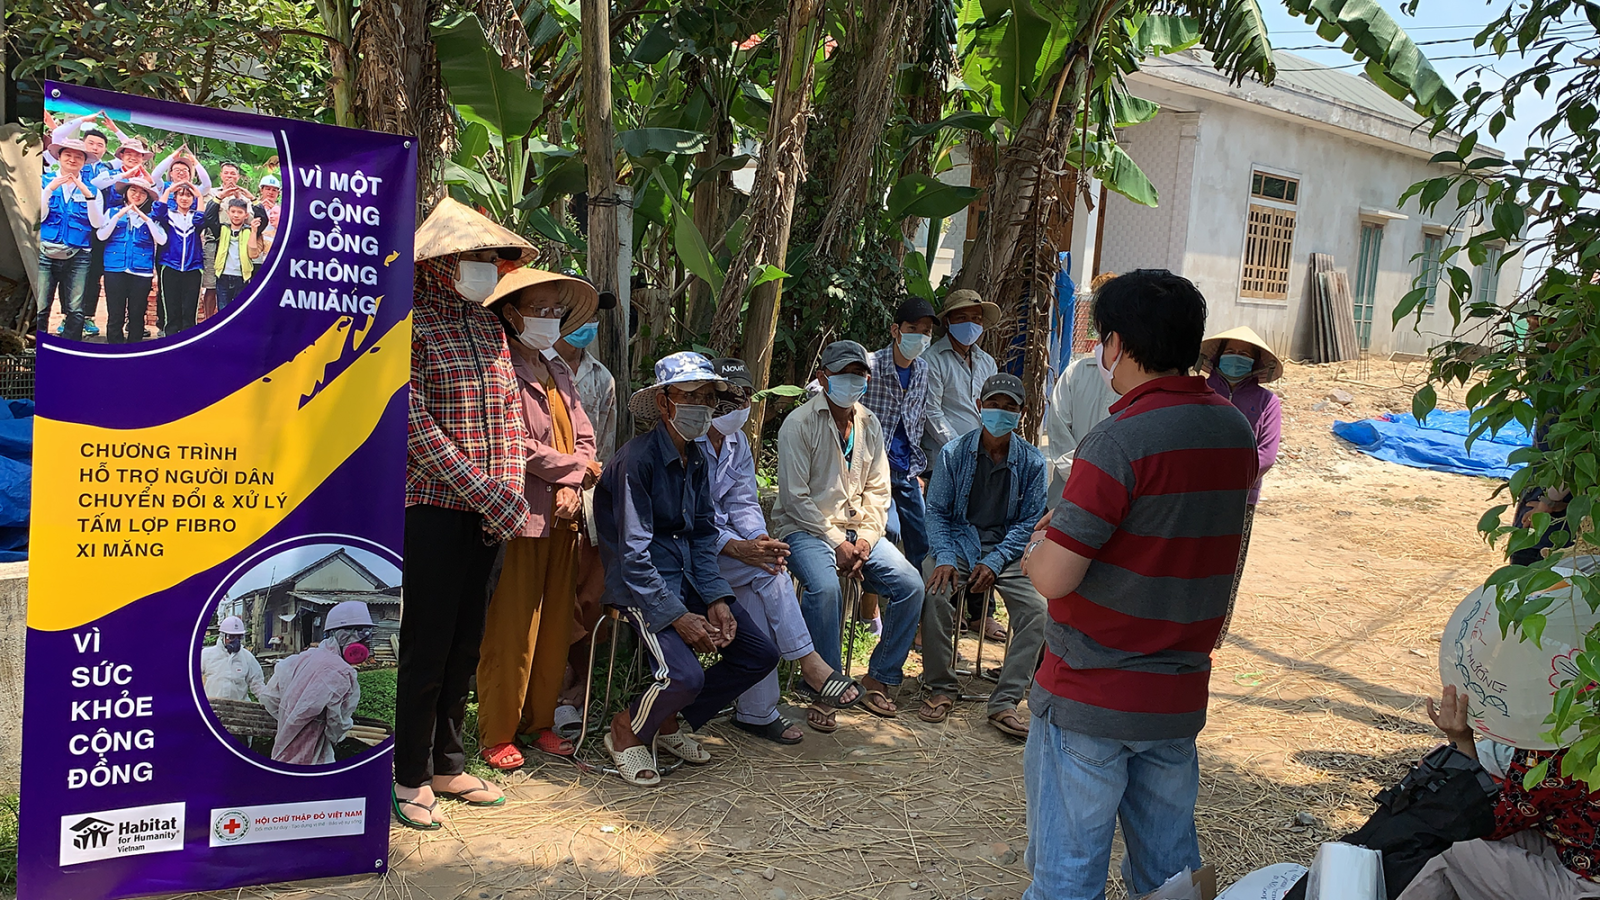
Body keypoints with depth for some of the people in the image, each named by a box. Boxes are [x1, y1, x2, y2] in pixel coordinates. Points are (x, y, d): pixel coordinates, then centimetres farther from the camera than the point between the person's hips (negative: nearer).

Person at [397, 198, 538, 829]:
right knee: (428, 643, 0)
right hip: (434, 506, -6)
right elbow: (415, 424, -16)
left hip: (487, 511, 7)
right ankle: (411, 777, 14)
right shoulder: (411, 322, -9)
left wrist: (509, 495, 1)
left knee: (466, 640, 13)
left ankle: (448, 764, 25)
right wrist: (491, 496, -18)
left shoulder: (488, 325, 13)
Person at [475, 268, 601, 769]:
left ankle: (539, 720, 24)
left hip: (562, 517, 8)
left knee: (554, 626, 12)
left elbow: (584, 439, 13)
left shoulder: (558, 372, 16)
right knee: (509, 632, -1)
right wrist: (578, 469, -6)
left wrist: (572, 488, -5)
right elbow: (518, 446, -17)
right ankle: (497, 734, 10)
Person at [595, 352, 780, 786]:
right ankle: (628, 732, 6)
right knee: (685, 676, -26)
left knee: (760, 655, -1)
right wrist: (679, 617, -22)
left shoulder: (697, 460, 9)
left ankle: (670, 722, 16)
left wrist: (717, 599, -3)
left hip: (686, 574, 8)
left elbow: (703, 536, 12)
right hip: (640, 583, -8)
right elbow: (633, 554, -19)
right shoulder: (636, 459, -16)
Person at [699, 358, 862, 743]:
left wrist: (759, 539, -16)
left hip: (721, 534, 6)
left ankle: (755, 711, -18)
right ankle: (810, 664, -18)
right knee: (767, 572, -25)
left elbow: (743, 502, 6)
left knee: (755, 594, -22)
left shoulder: (738, 443, 13)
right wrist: (737, 547, -29)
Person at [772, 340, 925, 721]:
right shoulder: (799, 424, -8)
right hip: (806, 528, -6)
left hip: (857, 529, 6)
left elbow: (877, 489, 11)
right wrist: (836, 543, -16)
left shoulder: (869, 424, 11)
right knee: (825, 587, -34)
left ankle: (879, 679, 0)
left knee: (910, 585, -14)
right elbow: (795, 498, -12)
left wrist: (865, 539, -6)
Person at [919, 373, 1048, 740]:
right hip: (959, 544, -1)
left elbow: (1030, 521, 0)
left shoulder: (1032, 462, 0)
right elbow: (936, 511, 1)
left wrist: (995, 562, -14)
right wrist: (945, 558, -16)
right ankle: (940, 689, -8)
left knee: (1037, 610, -23)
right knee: (936, 598, -28)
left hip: (1008, 549, 1)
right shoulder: (954, 453, -1)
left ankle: (1005, 702, -15)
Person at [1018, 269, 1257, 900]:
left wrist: (1038, 547, 0)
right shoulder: (1236, 430, 5)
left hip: (1090, 699, -7)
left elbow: (1054, 578, -22)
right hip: (1179, 699, 7)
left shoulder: (1122, 439, -19)